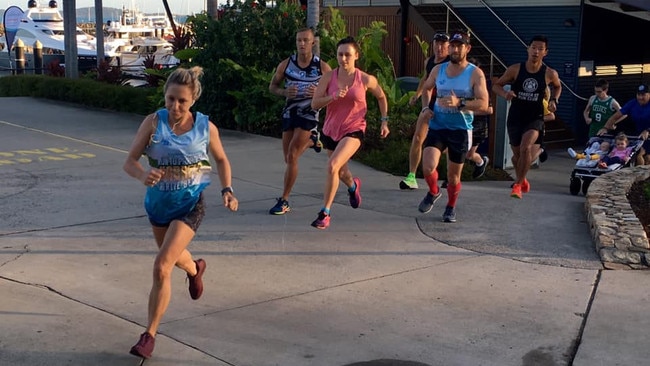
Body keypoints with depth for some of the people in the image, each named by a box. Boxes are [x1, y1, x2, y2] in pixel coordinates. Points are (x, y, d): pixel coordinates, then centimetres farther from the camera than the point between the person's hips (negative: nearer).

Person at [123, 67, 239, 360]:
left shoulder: (206, 127, -11)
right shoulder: (153, 122, -13)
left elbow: (221, 160, 6)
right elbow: (130, 161, -15)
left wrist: (227, 189, -10)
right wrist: (143, 175, -38)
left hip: (189, 206, -3)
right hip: (158, 203, 3)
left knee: (161, 267, -16)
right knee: (173, 256, 27)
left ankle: (149, 334, -2)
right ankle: (195, 269, 65)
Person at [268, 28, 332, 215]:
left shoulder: (322, 66, -7)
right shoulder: (286, 64, -1)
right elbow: (272, 86, 9)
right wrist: (284, 92, -13)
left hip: (309, 114, -4)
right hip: (289, 113, 4)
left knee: (292, 157, -14)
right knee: (288, 159, 13)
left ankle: (284, 200, -4)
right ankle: (311, 141, 46)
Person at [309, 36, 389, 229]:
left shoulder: (366, 79, -7)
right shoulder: (329, 77, -6)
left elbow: (381, 97, 11)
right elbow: (314, 104, -11)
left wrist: (384, 121, 8)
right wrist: (333, 97, -26)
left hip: (353, 130, -4)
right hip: (331, 131, 4)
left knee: (333, 166, -26)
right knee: (341, 173, 21)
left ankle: (325, 213, -16)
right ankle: (353, 186, 60)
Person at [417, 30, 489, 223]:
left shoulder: (475, 74, -7)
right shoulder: (438, 70, 4)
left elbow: (483, 104, -16)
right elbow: (426, 88, 23)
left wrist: (459, 103, -28)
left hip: (460, 129, -2)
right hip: (437, 126, 2)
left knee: (453, 175, 8)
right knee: (428, 167, -17)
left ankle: (451, 207, 34)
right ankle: (433, 192, 17)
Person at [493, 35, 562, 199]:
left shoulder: (550, 74, -8)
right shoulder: (515, 69, -9)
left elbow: (557, 87, 15)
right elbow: (496, 85, 0)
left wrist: (553, 100, -3)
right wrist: (505, 93, -21)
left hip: (535, 118, -1)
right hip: (515, 117, 2)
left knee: (526, 148, -25)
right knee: (517, 154, 13)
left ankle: (518, 184, -11)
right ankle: (522, 180, 43)